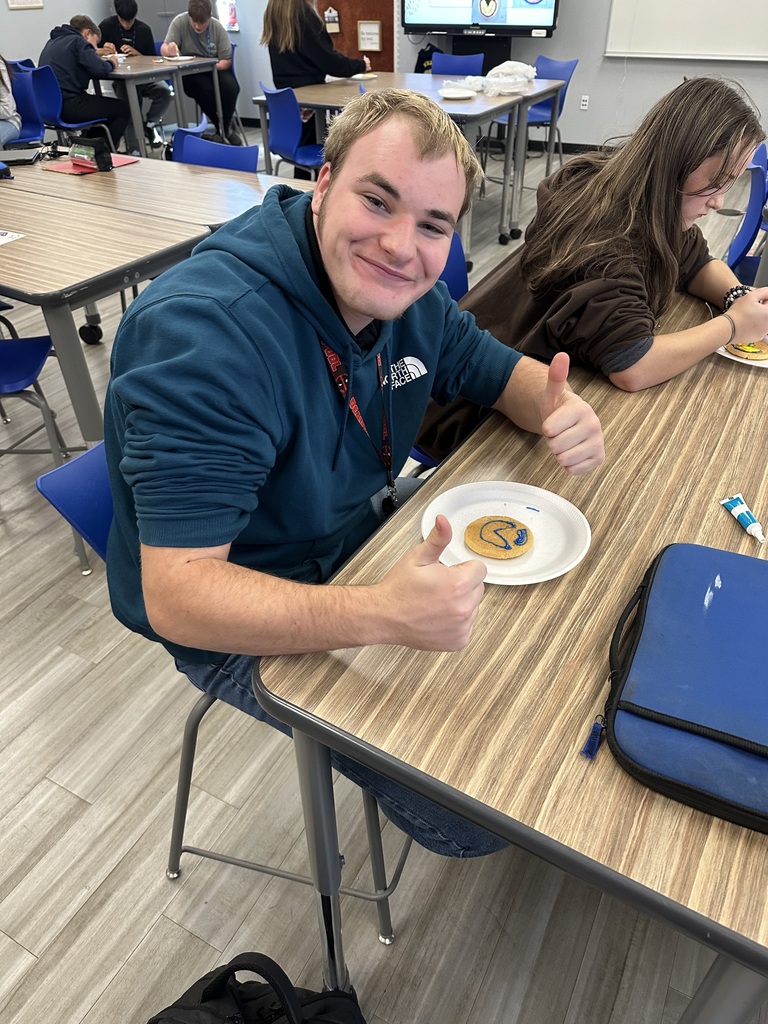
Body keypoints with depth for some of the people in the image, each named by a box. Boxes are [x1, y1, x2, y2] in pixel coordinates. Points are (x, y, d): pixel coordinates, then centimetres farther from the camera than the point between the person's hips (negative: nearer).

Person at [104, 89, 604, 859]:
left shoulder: (403, 292, -5)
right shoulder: (202, 331, -31)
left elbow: (499, 370, 8)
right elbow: (176, 594, -34)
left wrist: (558, 412, -16)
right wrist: (378, 615, -48)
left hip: (360, 542, 8)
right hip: (244, 620, -7)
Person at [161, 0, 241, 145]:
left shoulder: (218, 27, -7)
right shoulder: (179, 22, -10)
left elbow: (227, 61, -5)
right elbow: (164, 49, -14)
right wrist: (169, 50, -39)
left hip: (216, 69, 1)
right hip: (190, 73, -1)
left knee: (231, 87, -29)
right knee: (205, 89, -33)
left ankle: (223, 128, -5)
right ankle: (226, 127, -11)